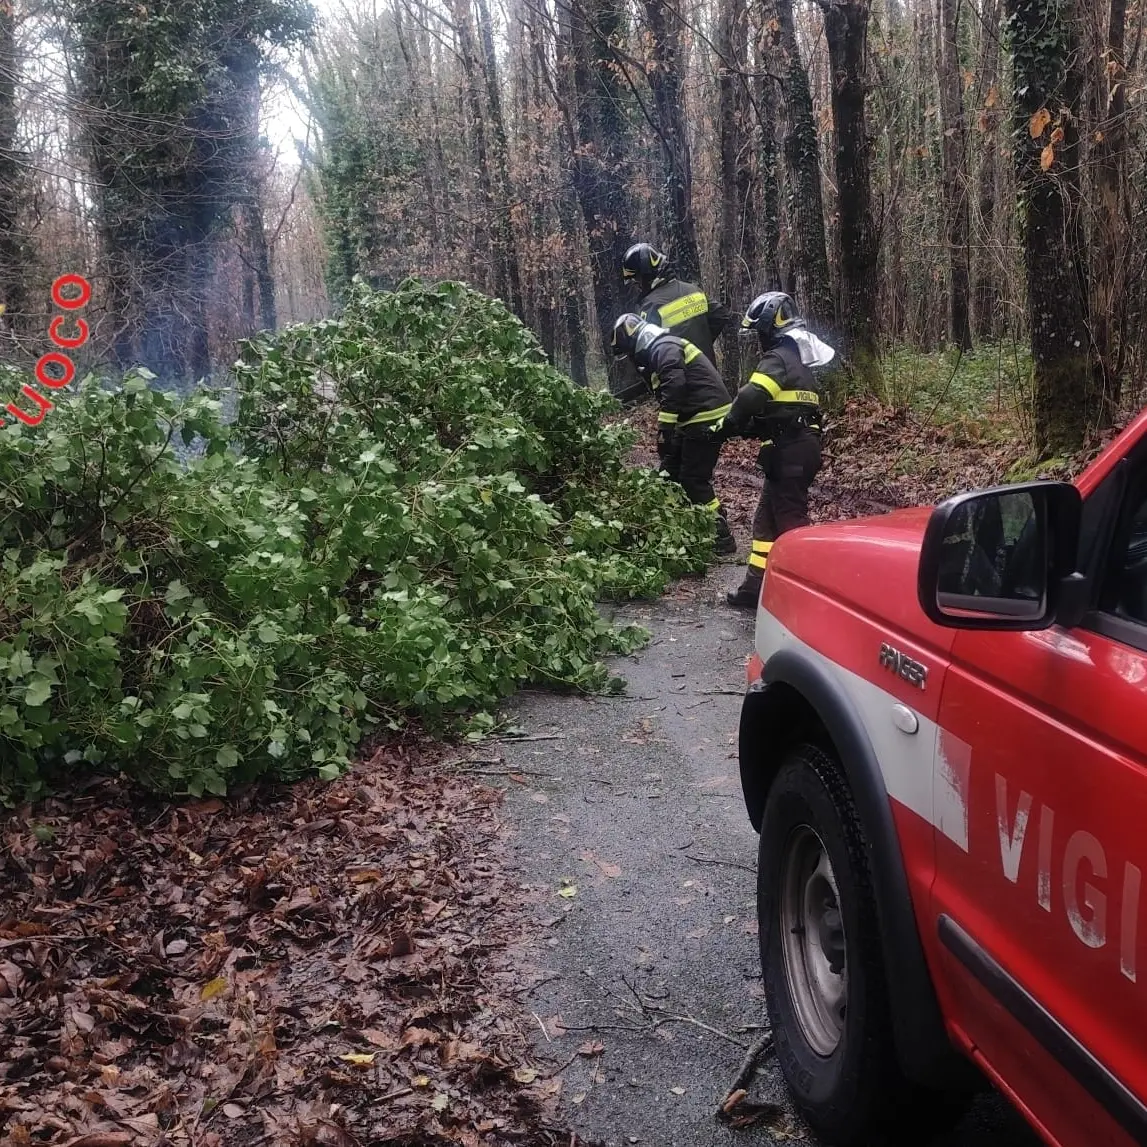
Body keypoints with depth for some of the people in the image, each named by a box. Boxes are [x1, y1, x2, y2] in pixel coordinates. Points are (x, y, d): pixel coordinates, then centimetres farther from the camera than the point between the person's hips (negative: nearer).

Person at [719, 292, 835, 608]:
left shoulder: (778, 358, -11)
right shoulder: (798, 359, 20)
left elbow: (751, 398, -25)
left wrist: (728, 426, -9)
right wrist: (748, 428, 9)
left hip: (789, 451, -10)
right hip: (802, 445, 10)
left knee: (790, 521, -5)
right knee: (767, 518, 14)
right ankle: (758, 585, 18)